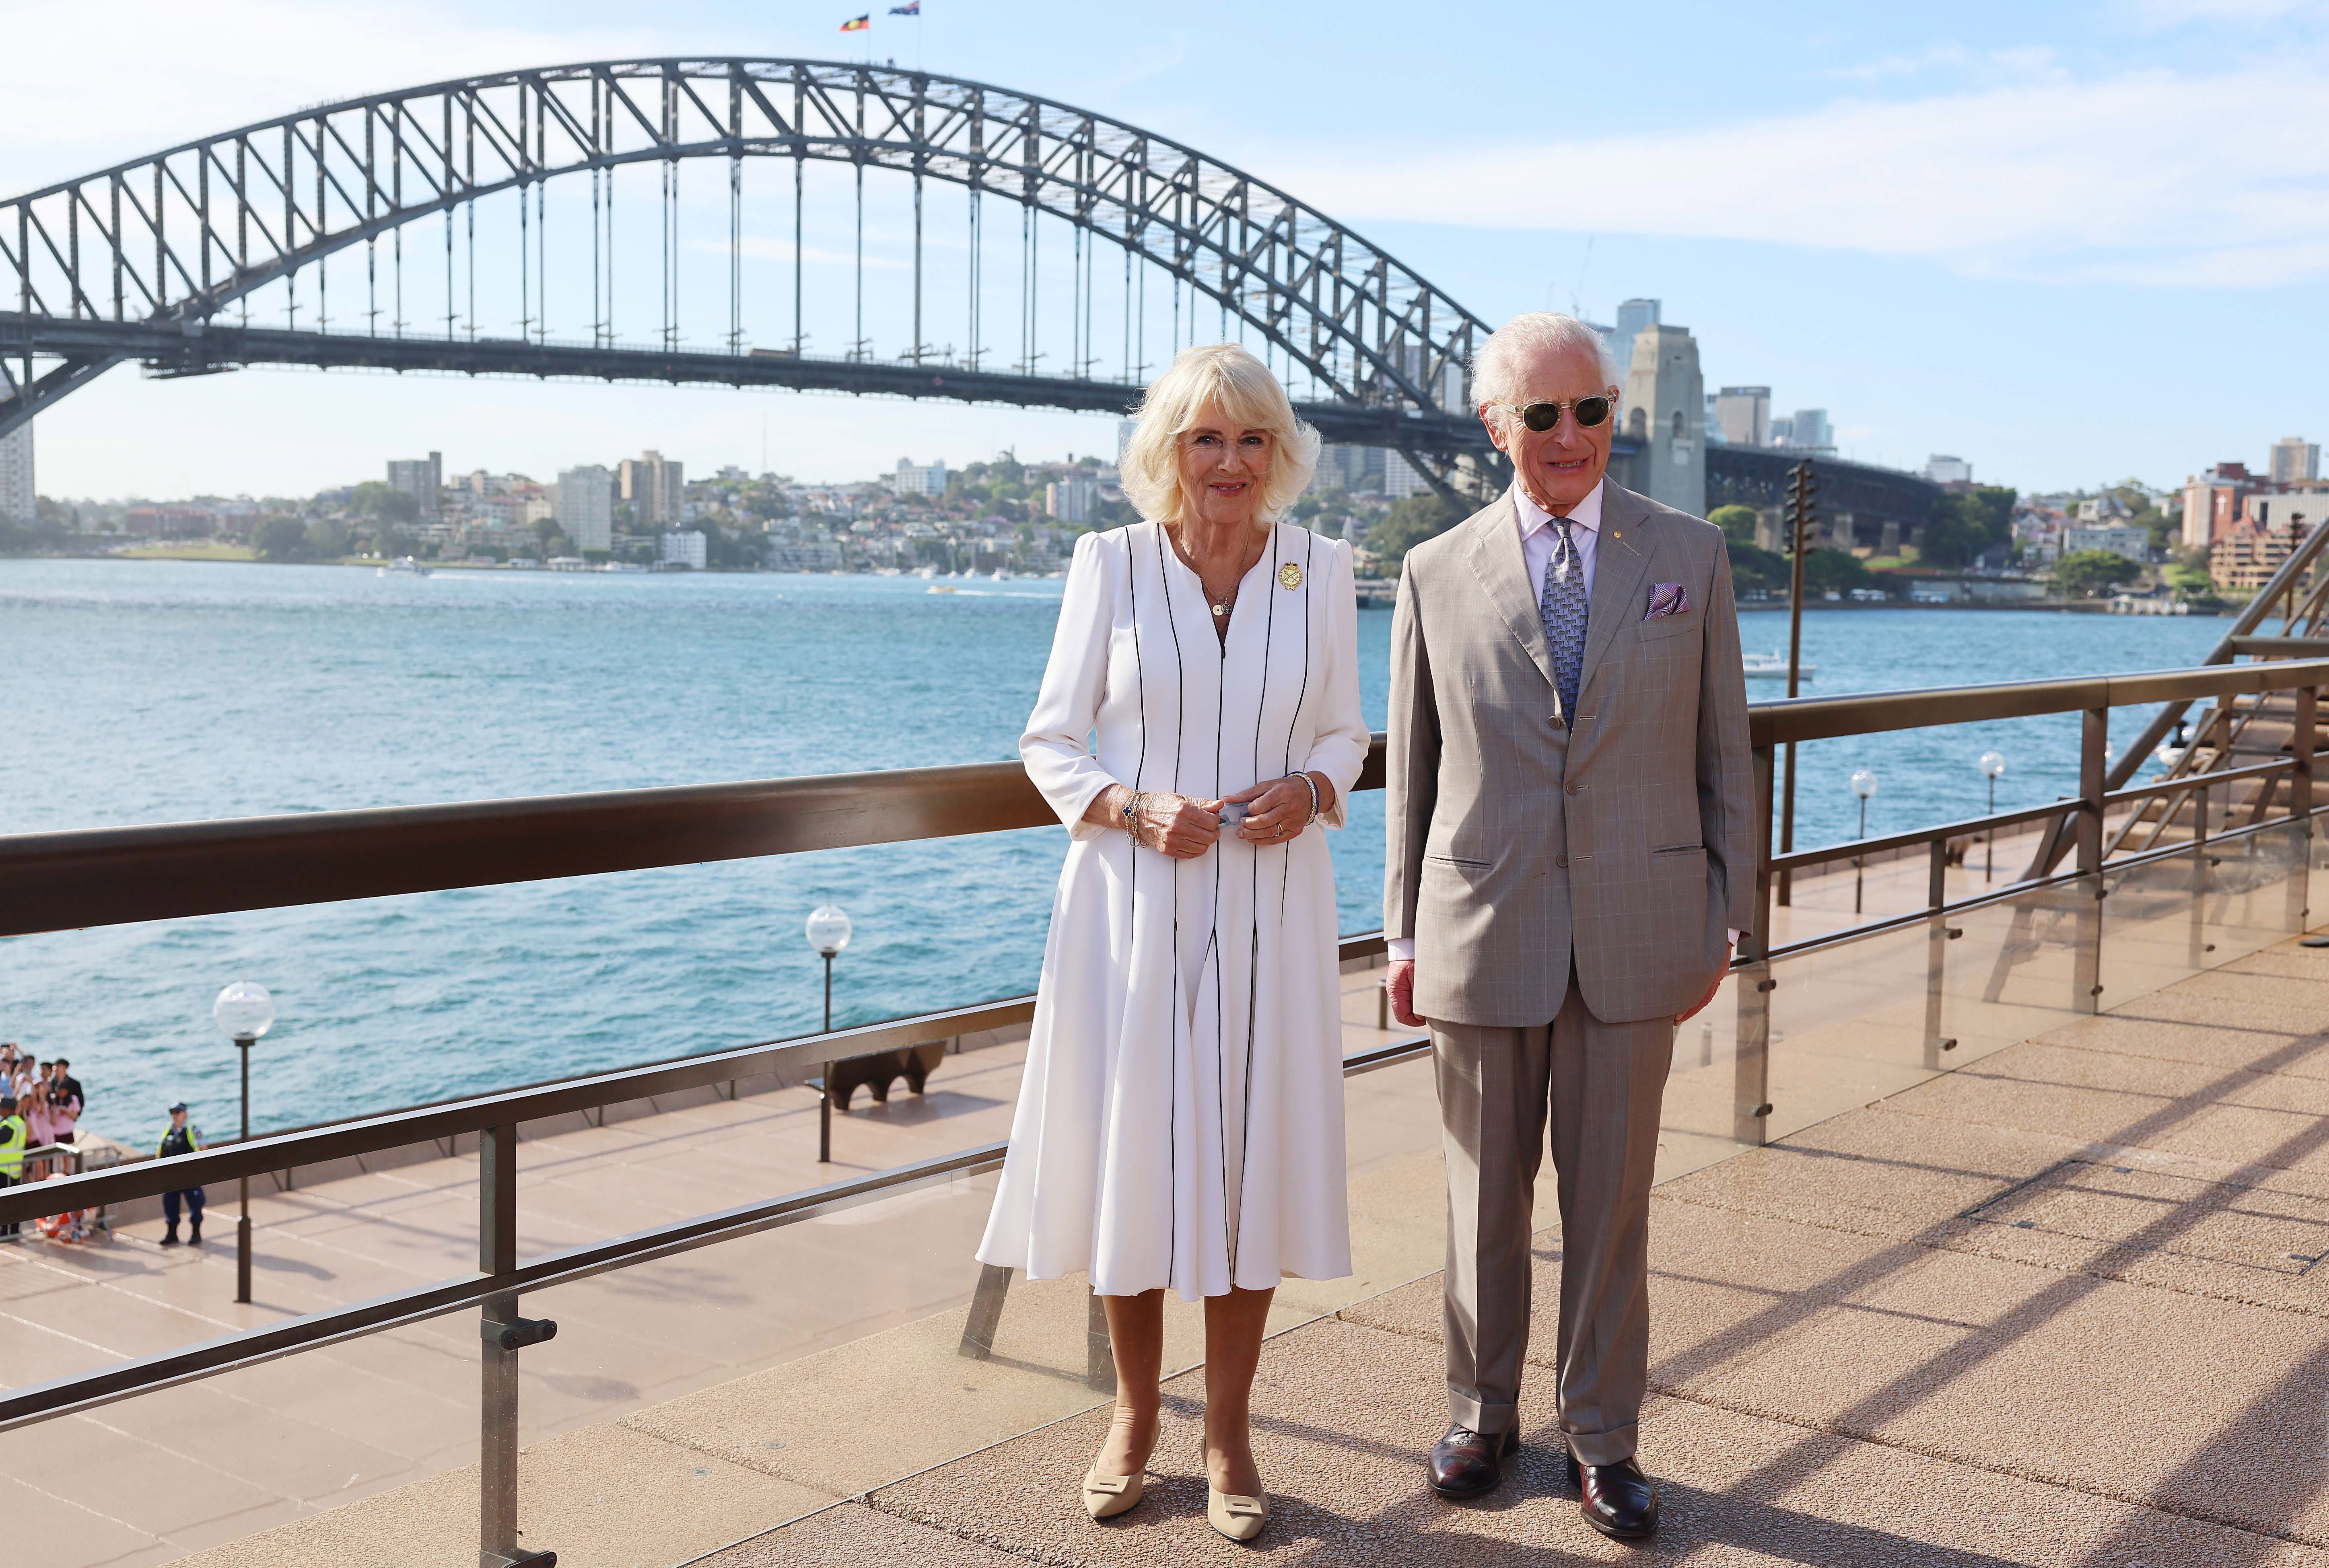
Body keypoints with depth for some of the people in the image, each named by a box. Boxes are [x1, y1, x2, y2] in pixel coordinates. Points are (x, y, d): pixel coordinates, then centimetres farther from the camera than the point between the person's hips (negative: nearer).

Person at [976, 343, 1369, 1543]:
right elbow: (1050, 740, 2)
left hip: (1268, 908, 1)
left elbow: (1344, 733, 12)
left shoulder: (1321, 571, 3)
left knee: (1250, 1160, 5)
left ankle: (1228, 1433, 21)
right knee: (1128, 1156, 5)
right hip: (1130, 901, -1)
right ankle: (1134, 1414, 26)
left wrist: (1312, 789, -10)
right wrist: (1133, 808, -15)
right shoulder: (1111, 565, -1)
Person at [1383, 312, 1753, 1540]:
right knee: (1484, 1196, 12)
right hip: (1483, 935, 0)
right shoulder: (1437, 574, 2)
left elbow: (1722, 751, 6)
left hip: (1634, 935, 0)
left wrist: (1725, 919, 3)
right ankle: (1482, 1414, 31)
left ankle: (1603, 1438, 24)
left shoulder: (1690, 555, 3)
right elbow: (1412, 773, 6)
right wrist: (1403, 933, 4)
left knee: (1610, 1199, 8)